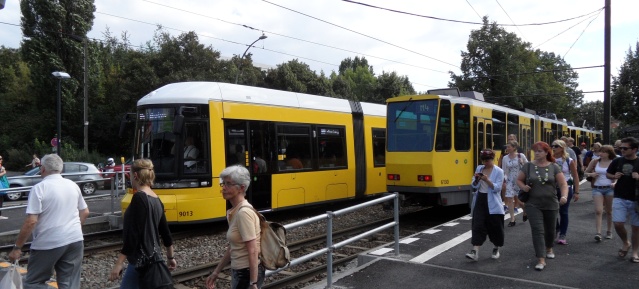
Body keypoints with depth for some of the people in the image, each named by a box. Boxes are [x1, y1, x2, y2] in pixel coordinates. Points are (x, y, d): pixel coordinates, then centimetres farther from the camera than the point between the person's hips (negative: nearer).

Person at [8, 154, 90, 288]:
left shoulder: (40, 188, -11)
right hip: (75, 240, 6)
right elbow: (85, 212, 15)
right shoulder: (73, 185, 8)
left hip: (49, 244, -5)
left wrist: (17, 247, -9)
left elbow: (31, 221, -16)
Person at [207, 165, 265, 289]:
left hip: (249, 274, -9)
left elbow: (253, 251, -22)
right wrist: (216, 272, 18)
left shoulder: (244, 212, -20)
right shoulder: (234, 212, 8)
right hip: (239, 272, 9)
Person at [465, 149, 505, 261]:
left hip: (492, 203, -3)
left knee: (495, 227, 8)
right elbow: (474, 186, 8)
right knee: (477, 226, -5)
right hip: (480, 201, 3)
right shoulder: (479, 168, 8)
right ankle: (475, 252, -10)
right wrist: (477, 179, -12)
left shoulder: (499, 171, -6)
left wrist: (487, 180, -27)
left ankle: (496, 249, 30)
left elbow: (497, 188, -15)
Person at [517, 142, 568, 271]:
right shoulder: (528, 166, -2)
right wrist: (523, 187, -12)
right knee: (537, 230, -9)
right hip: (533, 205, -1)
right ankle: (541, 260, -9)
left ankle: (549, 248, 48)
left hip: (551, 205, 1)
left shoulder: (554, 167, -2)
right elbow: (519, 180, 9)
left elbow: (563, 184, -5)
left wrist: (564, 196, -23)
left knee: (550, 229, 19)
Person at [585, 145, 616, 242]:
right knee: (598, 211, -11)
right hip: (597, 189, 0)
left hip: (609, 189, 0)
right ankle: (598, 233, -14)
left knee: (609, 211, 12)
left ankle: (609, 231, 27)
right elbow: (586, 172, 12)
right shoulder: (595, 162, 3)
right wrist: (591, 174, -9)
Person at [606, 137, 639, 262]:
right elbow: (607, 174, 14)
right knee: (618, 223, -6)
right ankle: (625, 243, 22)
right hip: (619, 198, 2)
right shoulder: (617, 161, 2)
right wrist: (614, 176, -6)